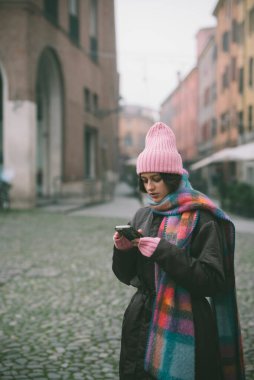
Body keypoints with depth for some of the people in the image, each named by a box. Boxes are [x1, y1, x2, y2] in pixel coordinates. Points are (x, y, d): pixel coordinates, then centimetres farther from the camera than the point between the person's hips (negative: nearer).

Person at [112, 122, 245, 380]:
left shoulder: (201, 219, -10)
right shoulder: (142, 216, 7)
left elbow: (213, 281, -17)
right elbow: (126, 275, 10)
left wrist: (164, 252, -23)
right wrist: (122, 249, -10)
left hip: (183, 332, -5)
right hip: (141, 327, 5)